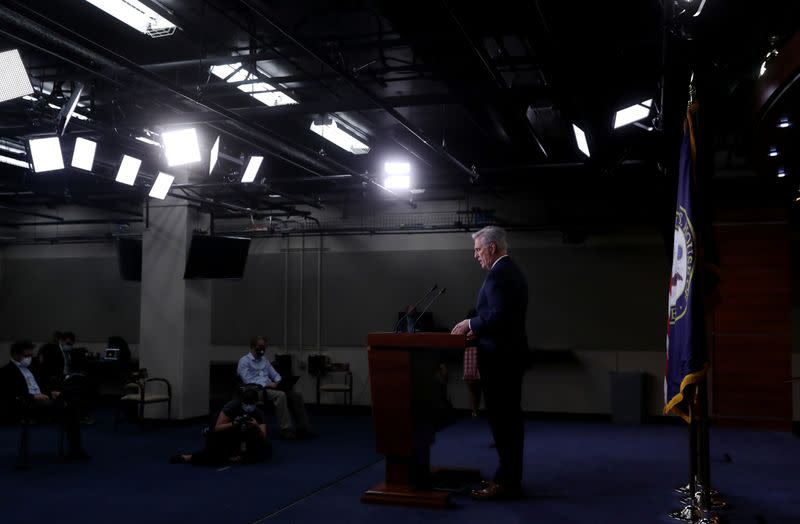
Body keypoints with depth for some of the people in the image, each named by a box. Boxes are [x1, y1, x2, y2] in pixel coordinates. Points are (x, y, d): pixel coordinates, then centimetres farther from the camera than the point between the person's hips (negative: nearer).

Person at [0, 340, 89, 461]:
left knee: (72, 408, -15)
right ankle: (74, 449, -22)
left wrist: (51, 392, 6)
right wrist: (33, 397, -21)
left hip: (40, 399, 8)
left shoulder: (28, 369, 24)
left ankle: (75, 449, -16)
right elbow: (10, 395, -14)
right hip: (26, 404, -8)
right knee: (62, 408, -29)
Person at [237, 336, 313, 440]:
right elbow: (248, 380, -13)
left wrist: (279, 382, -3)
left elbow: (275, 375, 22)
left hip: (269, 387, 7)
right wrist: (267, 384, -20)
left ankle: (302, 428, -15)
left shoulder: (265, 361, 23)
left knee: (296, 395, -15)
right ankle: (286, 430, -35)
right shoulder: (244, 361, 0)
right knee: (280, 395, -35)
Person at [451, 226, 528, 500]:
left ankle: (506, 482, -1)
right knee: (509, 416, 13)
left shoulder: (499, 273, -16)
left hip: (499, 356, -11)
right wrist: (479, 329, 13)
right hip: (510, 353, 11)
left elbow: (498, 314, -25)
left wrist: (471, 323, -11)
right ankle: (510, 476, 21)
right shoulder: (512, 271, 16)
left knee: (501, 418, -6)